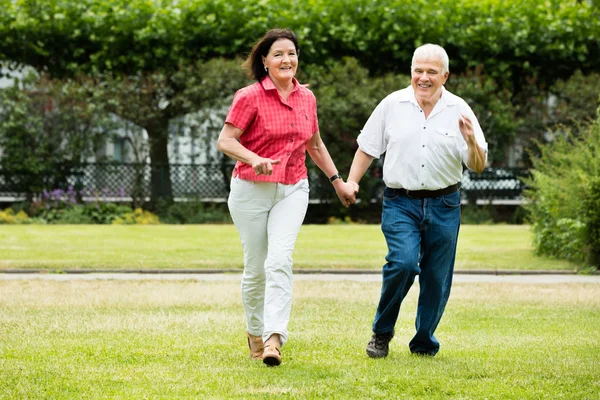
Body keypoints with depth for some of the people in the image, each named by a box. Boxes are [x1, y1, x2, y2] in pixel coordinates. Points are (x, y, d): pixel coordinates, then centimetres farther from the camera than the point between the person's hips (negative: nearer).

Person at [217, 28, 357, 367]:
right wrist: (254, 159, -29)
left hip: (293, 189, 2)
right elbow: (225, 140, -11)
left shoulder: (306, 97, 8)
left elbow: (315, 144, 22)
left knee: (279, 260, -17)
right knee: (256, 267, 6)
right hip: (251, 190, -2)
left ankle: (274, 338, -25)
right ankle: (255, 332, 28)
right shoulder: (250, 97, -8)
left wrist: (338, 181, 24)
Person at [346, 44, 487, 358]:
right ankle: (381, 332, -1)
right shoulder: (392, 105, 2)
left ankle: (424, 343, 24)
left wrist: (471, 142, -19)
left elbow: (478, 166, 1)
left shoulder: (459, 111, 2)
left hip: (444, 205, 2)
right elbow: (367, 147, 11)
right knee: (403, 262, -22)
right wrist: (351, 182, 0)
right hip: (401, 202, -2)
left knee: (436, 277, 5)